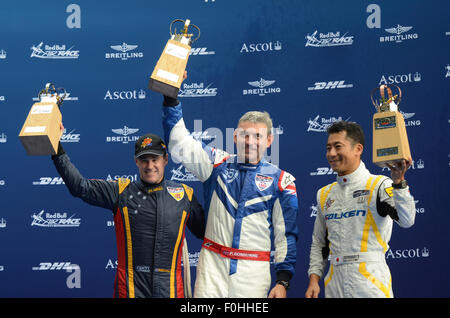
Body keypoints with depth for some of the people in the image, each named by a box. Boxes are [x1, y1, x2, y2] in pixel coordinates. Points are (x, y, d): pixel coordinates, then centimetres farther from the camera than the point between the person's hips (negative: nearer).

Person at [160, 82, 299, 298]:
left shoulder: (280, 180, 3)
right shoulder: (218, 164, 6)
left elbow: (286, 233, 3)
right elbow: (179, 142, 2)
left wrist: (283, 281, -2)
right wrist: (171, 96, -8)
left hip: (254, 272, 0)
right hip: (212, 264, 1)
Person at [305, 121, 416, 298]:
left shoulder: (379, 186, -4)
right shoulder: (324, 194, 14)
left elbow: (406, 220, -20)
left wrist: (398, 181, -32)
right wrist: (314, 280, 9)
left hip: (371, 283, -5)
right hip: (335, 283, 5)